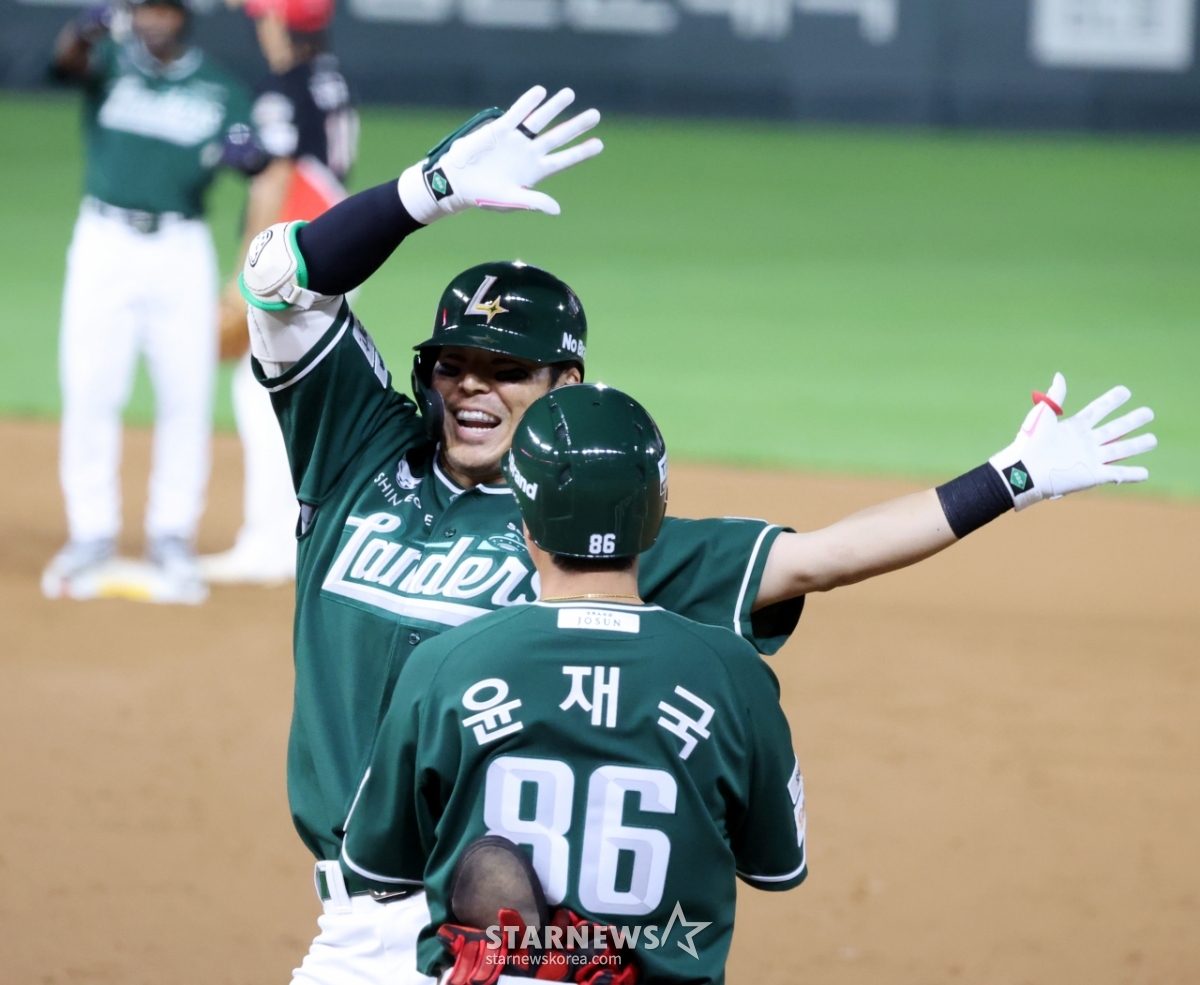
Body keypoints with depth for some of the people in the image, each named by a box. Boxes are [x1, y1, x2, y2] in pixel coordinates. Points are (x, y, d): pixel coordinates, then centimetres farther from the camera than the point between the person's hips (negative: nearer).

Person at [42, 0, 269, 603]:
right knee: (89, 391, -4)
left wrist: (248, 154, -24)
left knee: (187, 395, 1)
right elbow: (69, 61, -20)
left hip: (182, 253, 1)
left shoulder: (218, 89, 6)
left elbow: (260, 161, 0)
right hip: (104, 243, -1)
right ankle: (91, 537, 3)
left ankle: (171, 537, 11)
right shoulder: (111, 62, 2)